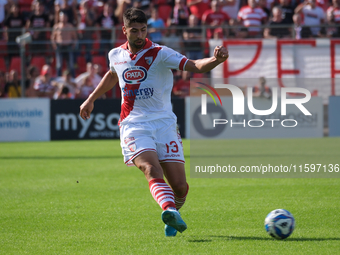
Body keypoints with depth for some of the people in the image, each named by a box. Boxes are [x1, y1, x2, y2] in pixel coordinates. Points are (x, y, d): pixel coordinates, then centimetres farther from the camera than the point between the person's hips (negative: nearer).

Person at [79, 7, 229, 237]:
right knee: (152, 170, -28)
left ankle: (172, 215, 26)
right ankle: (170, 212, -50)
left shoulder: (160, 54, -7)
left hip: (164, 124, -1)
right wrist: (91, 99, 37)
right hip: (134, 126, 1)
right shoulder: (116, 55, 7)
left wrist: (215, 60, -40)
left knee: (180, 186, -6)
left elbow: (194, 66, -21)